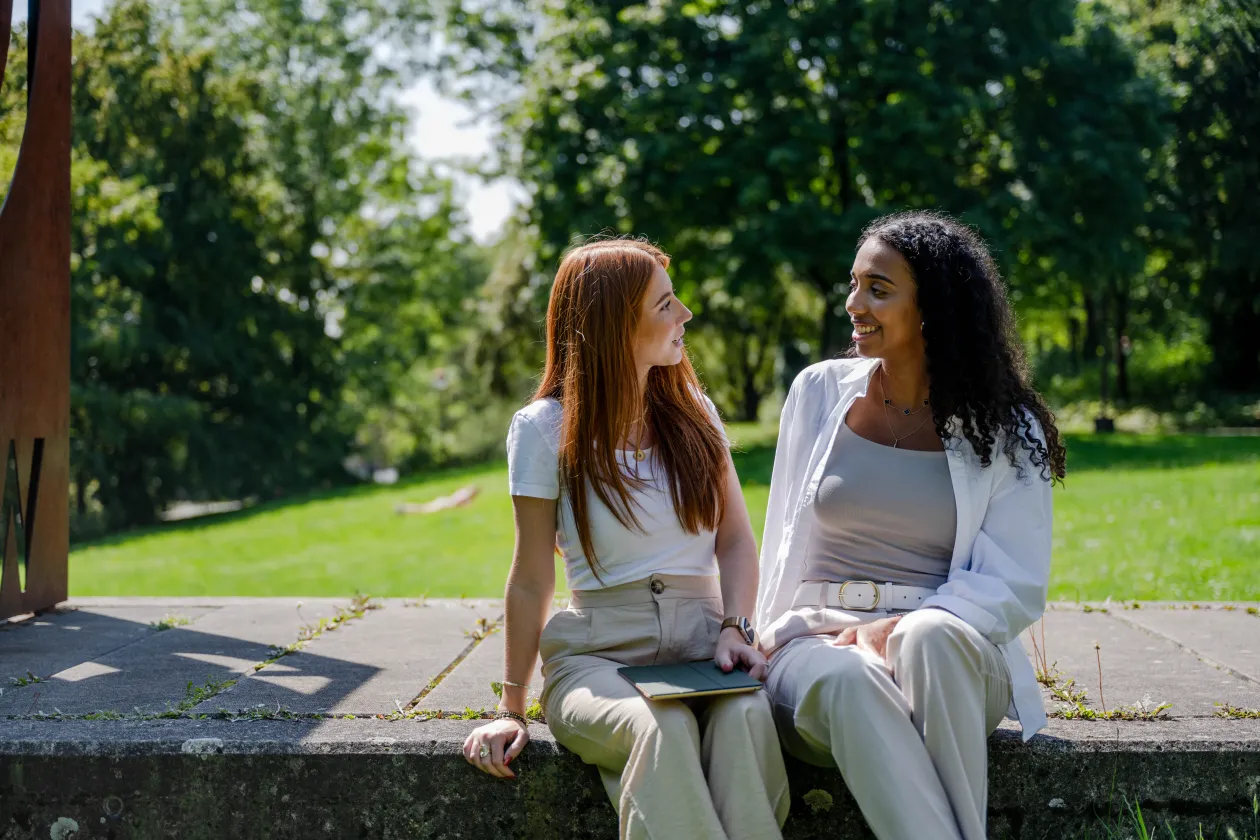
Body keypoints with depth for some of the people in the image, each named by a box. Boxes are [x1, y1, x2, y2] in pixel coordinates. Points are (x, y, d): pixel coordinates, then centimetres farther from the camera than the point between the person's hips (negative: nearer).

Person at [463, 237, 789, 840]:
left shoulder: (693, 413, 13)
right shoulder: (545, 429, 1)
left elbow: (735, 540, 10)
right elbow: (532, 581, 3)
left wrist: (736, 628, -9)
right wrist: (511, 709, 1)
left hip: (700, 642, 3)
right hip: (599, 652, -2)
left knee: (746, 716, -33)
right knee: (664, 728, -36)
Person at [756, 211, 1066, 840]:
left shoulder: (1005, 432, 3)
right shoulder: (820, 392, 10)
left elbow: (1014, 586, -3)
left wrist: (900, 631, -17)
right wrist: (787, 634, 0)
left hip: (952, 659, -1)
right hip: (817, 641, 1)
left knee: (930, 638, -37)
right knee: (846, 680, -36)